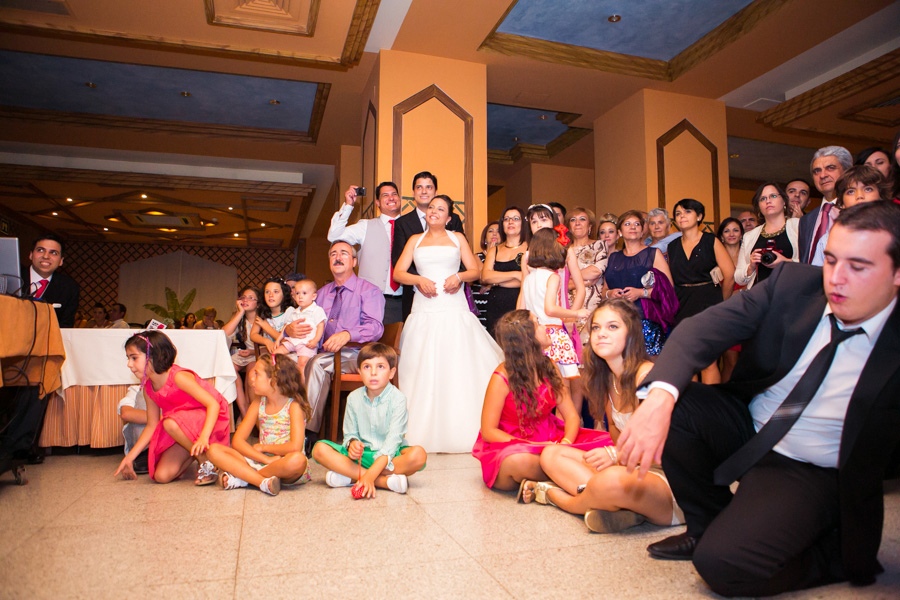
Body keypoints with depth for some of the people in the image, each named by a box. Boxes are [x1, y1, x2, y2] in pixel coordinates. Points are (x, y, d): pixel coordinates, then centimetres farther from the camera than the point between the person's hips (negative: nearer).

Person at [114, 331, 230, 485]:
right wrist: (130, 457, 5)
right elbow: (152, 426, 8)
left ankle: (206, 460, -16)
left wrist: (204, 437, -41)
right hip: (184, 431, 7)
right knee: (162, 476, -7)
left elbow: (213, 404, -29)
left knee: (170, 423, -35)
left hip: (210, 420, -7)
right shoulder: (148, 388, 0)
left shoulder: (179, 377, -23)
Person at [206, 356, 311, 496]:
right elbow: (237, 441, -2)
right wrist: (266, 459, -17)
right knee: (214, 450, -12)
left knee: (297, 460, -40)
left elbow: (295, 447, -22)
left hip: (285, 466, -5)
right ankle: (263, 482, -26)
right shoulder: (258, 404, 6)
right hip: (260, 462, 5)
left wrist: (262, 447, -8)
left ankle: (242, 477, -19)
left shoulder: (293, 406, -9)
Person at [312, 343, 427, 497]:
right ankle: (384, 481, -27)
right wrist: (352, 444, -24)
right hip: (362, 454, 3)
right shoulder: (354, 398, 0)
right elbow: (350, 433, 3)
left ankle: (350, 477, -26)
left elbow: (393, 439, -21)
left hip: (389, 455, -3)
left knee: (418, 455, -34)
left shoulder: (398, 399, -13)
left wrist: (370, 474, -32)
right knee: (319, 449, -19)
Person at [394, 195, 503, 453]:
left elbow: (475, 270, 9)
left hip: (455, 312, -1)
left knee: (459, 370, -5)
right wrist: (419, 280, -11)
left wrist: (459, 276, -10)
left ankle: (462, 431, 1)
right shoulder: (415, 240, 16)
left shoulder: (457, 238, 15)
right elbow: (398, 272, 6)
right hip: (425, 313, 1)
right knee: (424, 371, -2)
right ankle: (424, 434, 3)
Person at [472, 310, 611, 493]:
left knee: (604, 442, -16)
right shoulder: (503, 377, -15)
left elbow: (572, 416, 1)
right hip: (512, 446, -5)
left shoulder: (549, 367, 1)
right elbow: (488, 431, -14)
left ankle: (542, 486, -19)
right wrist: (535, 446, -24)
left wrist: (565, 443, -21)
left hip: (548, 441, 5)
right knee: (518, 461, -41)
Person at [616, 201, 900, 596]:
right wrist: (660, 397, -39)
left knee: (722, 563, -24)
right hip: (746, 426, 4)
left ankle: (833, 554, 6)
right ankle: (708, 525, 1)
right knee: (670, 402, -24)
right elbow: (702, 328, -20)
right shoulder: (792, 283, -10)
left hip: (811, 473, -4)